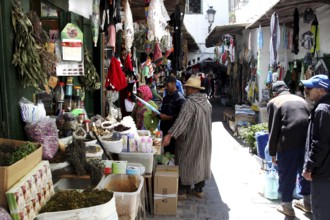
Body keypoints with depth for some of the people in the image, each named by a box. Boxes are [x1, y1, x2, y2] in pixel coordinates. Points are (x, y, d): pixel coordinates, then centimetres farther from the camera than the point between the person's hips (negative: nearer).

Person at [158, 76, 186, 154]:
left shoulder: (180, 98, -11)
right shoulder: (166, 98, 14)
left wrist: (167, 117, -19)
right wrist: (158, 114, 3)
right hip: (164, 129, 7)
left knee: (173, 152, -2)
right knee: (165, 152, 12)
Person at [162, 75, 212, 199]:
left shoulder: (190, 103, -21)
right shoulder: (207, 102, 4)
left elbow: (182, 120, -32)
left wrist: (170, 135, -37)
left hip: (190, 139, -7)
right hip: (204, 139, 7)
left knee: (186, 162, 4)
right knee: (201, 161, 16)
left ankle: (182, 191, 11)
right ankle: (199, 189, 25)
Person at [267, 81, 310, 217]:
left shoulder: (273, 102, 5)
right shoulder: (301, 100, 18)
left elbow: (273, 129, 0)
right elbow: (309, 121, 17)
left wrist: (272, 152, 5)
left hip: (288, 142, -5)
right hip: (306, 140, 5)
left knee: (286, 174, 10)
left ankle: (287, 206, 22)